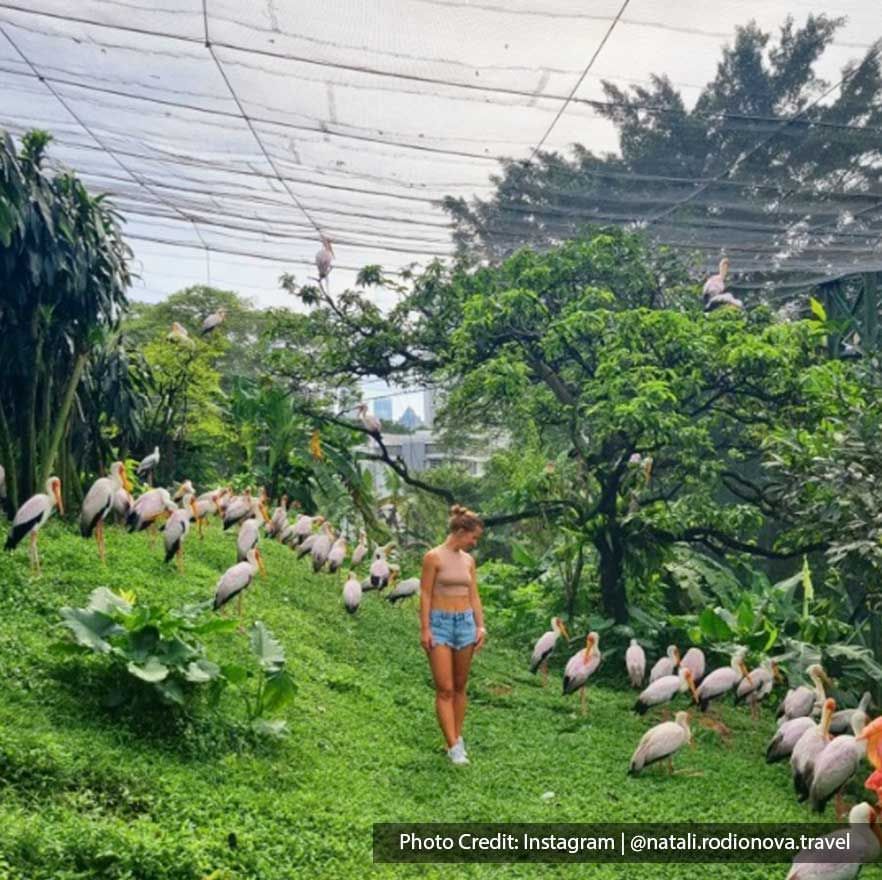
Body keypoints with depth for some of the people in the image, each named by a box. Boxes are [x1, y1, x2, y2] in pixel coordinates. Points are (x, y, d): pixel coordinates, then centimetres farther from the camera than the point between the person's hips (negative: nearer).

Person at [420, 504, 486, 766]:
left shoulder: (468, 560, 9)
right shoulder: (434, 557, -8)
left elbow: (474, 595, 12)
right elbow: (425, 594, -8)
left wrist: (480, 626, 5)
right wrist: (425, 629, -11)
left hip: (465, 623, 6)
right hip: (440, 623, -6)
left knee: (460, 687, 11)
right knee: (444, 689, -6)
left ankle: (457, 737, 22)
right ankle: (453, 746, -6)